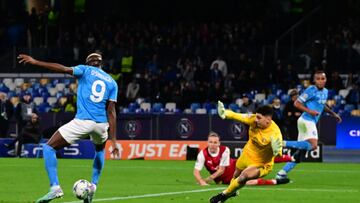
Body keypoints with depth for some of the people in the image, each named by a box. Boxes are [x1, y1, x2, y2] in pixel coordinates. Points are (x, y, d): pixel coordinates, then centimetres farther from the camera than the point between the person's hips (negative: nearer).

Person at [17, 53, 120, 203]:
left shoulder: (86, 70, 8)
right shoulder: (112, 82, 15)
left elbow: (63, 69, -9)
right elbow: (111, 112, 8)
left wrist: (35, 62, -10)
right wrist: (113, 140, 5)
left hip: (82, 122, -4)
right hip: (101, 124, 4)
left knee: (49, 148, 5)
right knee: (100, 149, 38)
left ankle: (55, 187, -12)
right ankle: (93, 186, 27)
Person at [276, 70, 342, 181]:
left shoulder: (325, 92, 16)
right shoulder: (311, 90, -9)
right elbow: (297, 103, -9)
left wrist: (333, 114, 33)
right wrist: (309, 111, -21)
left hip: (311, 122, 9)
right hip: (307, 120, -9)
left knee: (300, 150, 6)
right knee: (313, 145, -27)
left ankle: (282, 173, 6)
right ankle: (284, 143, -24)